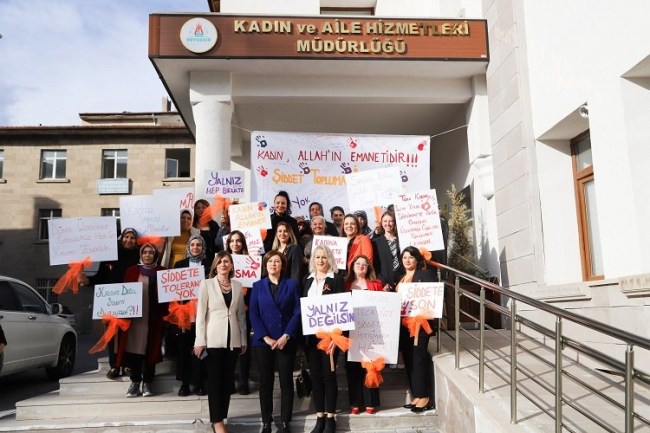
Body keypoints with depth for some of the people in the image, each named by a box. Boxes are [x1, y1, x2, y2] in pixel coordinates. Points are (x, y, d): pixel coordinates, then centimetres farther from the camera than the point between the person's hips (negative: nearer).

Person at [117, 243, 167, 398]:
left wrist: (164, 315, -6)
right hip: (135, 316, 1)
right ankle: (135, 382, 6)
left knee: (151, 348, 2)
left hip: (154, 317, 0)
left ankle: (147, 383, 11)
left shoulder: (161, 272, 6)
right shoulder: (132, 271, 8)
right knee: (135, 347, -2)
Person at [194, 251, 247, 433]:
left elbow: (241, 314, 11)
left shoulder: (238, 285, 8)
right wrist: (200, 341, -9)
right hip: (214, 339, -3)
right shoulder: (206, 284, 0)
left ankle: (221, 418, 18)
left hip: (233, 339, 3)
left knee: (227, 380, 8)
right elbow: (201, 313, -4)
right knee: (215, 380, -1)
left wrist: (243, 339, 9)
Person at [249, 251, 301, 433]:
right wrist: (266, 337, -11)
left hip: (286, 341, -1)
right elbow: (253, 314, 0)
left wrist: (286, 336, -12)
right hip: (263, 341, 1)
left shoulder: (291, 284, 5)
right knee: (265, 382, 7)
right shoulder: (258, 286, 7)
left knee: (286, 381, 3)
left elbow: (297, 312, -2)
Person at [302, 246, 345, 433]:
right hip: (310, 334, 4)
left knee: (328, 374, 1)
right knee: (315, 375, 8)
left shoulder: (336, 279, -1)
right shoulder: (307, 280, 12)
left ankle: (330, 417, 11)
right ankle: (319, 416, 17)